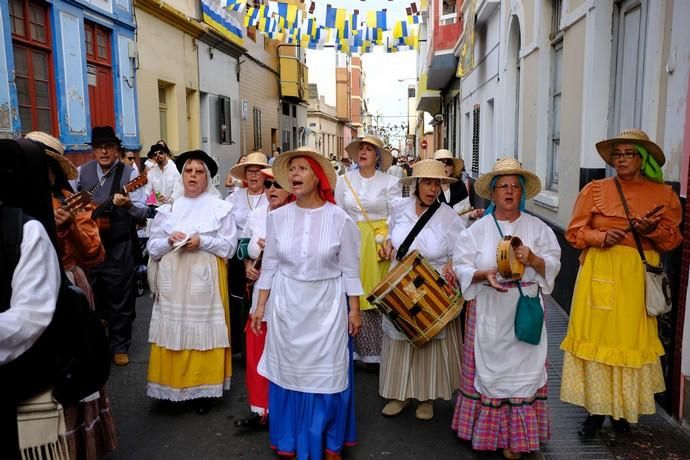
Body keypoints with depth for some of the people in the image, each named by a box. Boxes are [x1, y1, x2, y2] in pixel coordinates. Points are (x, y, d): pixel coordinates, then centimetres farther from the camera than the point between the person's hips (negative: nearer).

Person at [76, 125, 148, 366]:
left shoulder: (129, 173, -8)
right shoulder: (82, 171, 3)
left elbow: (143, 212, -14)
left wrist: (128, 205, -34)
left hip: (118, 248, -3)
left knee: (120, 299, 7)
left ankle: (120, 346, 24)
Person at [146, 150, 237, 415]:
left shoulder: (220, 207, 2)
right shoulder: (168, 208, 10)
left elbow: (229, 245, -3)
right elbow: (152, 247, 8)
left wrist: (202, 241, -16)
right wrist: (169, 241, -11)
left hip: (204, 281, -2)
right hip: (173, 282, 3)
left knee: (203, 332, 1)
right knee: (173, 332, 5)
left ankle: (203, 389, 13)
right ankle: (173, 386, 19)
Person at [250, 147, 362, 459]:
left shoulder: (339, 218, -8)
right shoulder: (278, 217, -2)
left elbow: (349, 269, -3)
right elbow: (270, 265, 5)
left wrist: (354, 309, -2)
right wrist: (261, 305, 5)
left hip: (326, 306, -2)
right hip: (287, 305, 2)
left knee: (327, 374, 7)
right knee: (289, 372, 12)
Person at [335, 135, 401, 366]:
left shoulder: (389, 182, 0)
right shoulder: (345, 180, 7)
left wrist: (386, 240, -12)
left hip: (378, 243, -2)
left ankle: (377, 351, 11)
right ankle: (362, 349, 14)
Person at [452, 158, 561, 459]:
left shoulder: (537, 228, 4)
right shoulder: (477, 229, 1)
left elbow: (553, 265, 0)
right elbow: (462, 267, -3)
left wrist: (533, 259, -20)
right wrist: (484, 275, -21)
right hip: (489, 313, 0)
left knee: (522, 370, 4)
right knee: (489, 369, 7)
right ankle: (486, 430, 23)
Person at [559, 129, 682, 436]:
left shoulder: (663, 194, 7)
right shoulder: (595, 189, 4)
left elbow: (673, 238, 10)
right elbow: (574, 232, 3)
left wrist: (653, 230, -11)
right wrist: (601, 237, -15)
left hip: (639, 276, 1)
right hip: (600, 271, -1)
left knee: (632, 338, 4)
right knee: (597, 335, -1)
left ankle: (624, 408, 21)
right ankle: (596, 408, 11)